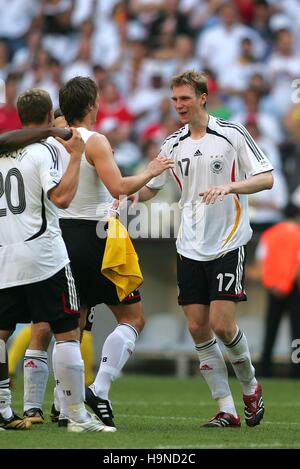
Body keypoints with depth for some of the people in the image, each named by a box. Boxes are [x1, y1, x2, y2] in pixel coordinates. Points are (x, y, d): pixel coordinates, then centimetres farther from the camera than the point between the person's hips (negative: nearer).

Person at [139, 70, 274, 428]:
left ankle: (250, 387, 15)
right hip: (189, 248, 5)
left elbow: (266, 179, -7)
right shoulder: (172, 145, 9)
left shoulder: (232, 134, -5)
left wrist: (229, 186, -24)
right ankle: (226, 409, 5)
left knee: (221, 324, -12)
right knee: (198, 328, -2)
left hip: (228, 244, -5)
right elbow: (150, 187, 18)